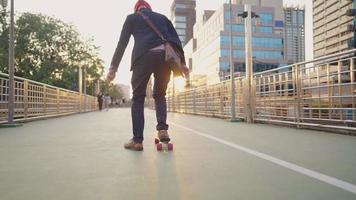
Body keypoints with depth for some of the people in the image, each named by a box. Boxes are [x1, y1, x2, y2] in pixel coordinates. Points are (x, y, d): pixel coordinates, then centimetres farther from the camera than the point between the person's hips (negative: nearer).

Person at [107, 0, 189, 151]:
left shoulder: (132, 18, 21)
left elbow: (122, 43, 11)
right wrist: (182, 62, 15)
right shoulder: (162, 17, 28)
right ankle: (162, 129, -2)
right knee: (160, 95, 19)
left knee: (138, 98, 8)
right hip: (165, 57, 3)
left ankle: (137, 140, 2)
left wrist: (113, 67, 10)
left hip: (144, 57, -2)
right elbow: (176, 39, 18)